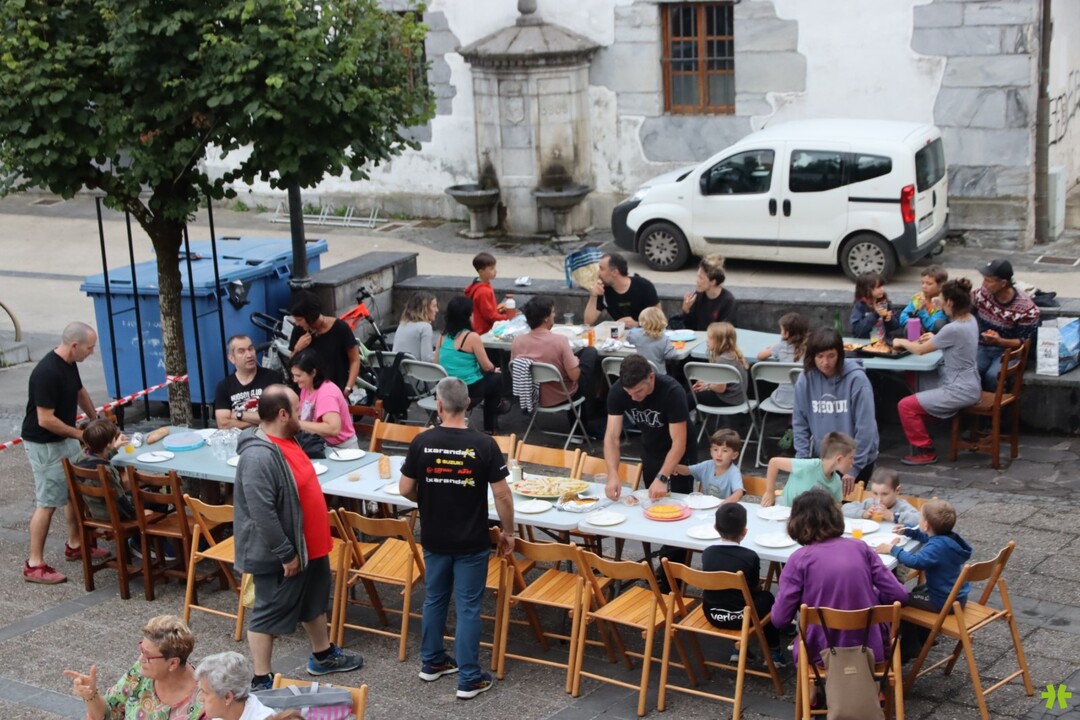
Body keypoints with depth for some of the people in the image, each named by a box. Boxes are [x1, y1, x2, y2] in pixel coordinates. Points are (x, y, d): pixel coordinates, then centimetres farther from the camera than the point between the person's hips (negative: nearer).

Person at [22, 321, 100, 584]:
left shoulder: (69, 364, 1)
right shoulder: (47, 373, -28)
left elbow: (80, 393, 20)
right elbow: (45, 420, -28)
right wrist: (82, 434, -19)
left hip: (65, 439, 9)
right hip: (44, 444, -9)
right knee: (47, 502, -6)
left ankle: (75, 545, 34)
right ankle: (34, 565, 0)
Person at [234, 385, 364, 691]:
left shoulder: (286, 440, 4)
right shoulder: (259, 457, -29)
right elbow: (263, 514, -30)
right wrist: (286, 554, -24)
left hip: (308, 544, 10)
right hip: (280, 555, -10)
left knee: (314, 601, 25)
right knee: (270, 613, 4)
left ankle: (323, 656, 44)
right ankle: (261, 681, 17)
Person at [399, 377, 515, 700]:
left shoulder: (421, 442, -10)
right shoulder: (484, 445, -15)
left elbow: (406, 489, -2)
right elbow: (502, 495, -12)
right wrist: (507, 532, 2)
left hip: (433, 539, 3)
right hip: (471, 542, -2)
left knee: (434, 599, 20)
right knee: (468, 607, 4)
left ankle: (432, 662, 33)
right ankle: (469, 678, 9)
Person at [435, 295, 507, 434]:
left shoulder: (444, 336, 1)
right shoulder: (472, 337, -17)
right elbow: (487, 366, -11)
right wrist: (495, 369, 14)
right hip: (469, 391, -6)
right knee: (497, 377, 21)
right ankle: (490, 427, 36)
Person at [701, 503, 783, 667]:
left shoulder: (707, 553, -7)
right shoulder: (750, 556, -16)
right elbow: (755, 587, -2)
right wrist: (757, 585, 24)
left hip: (712, 615, 3)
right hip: (740, 618, -3)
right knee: (766, 598, 27)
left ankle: (739, 650, 38)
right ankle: (774, 653, 35)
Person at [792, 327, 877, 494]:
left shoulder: (856, 378, -18)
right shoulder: (805, 379, -7)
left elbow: (865, 427, -17)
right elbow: (800, 424, 0)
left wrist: (854, 467, -16)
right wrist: (803, 460, -7)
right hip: (822, 459, 3)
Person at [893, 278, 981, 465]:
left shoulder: (953, 329, -25)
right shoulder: (971, 320, 2)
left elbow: (920, 350, -13)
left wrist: (902, 342, 4)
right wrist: (935, 339, 16)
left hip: (961, 391, -10)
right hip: (969, 384, 10)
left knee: (906, 406, -12)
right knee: (918, 384, 27)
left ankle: (925, 452, 2)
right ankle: (922, 439, 36)